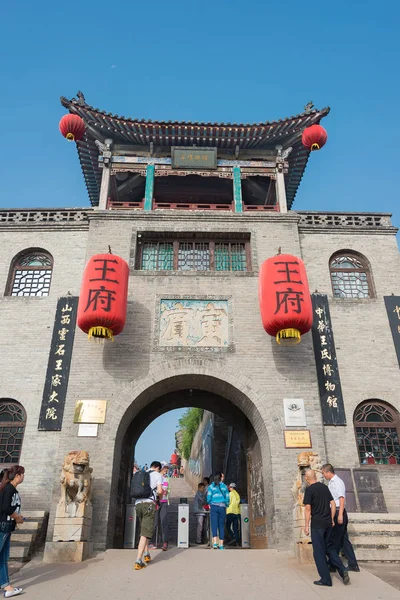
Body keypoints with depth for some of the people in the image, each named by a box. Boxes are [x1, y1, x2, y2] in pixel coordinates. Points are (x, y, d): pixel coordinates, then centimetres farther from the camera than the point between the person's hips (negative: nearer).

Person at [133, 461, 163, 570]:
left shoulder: (140, 475, 21)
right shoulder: (157, 475, 6)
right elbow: (160, 491, -6)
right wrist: (160, 495, 18)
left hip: (138, 504, 5)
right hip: (149, 504, -5)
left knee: (144, 530, 24)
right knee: (145, 533, -4)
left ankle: (146, 554, 28)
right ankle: (138, 561, -10)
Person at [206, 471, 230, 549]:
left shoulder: (211, 486, 1)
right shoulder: (224, 486, 5)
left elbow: (209, 497, -3)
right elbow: (227, 498, 4)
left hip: (214, 507, -2)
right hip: (222, 507, 2)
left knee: (214, 524, -2)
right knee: (221, 525, 10)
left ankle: (215, 542, -17)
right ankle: (221, 544, 12)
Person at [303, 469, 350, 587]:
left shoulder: (309, 490, -11)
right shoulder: (324, 487, 7)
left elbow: (308, 508, -13)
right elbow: (333, 504, 9)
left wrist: (306, 526, -8)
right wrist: (332, 519, 17)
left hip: (317, 524, -6)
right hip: (328, 523, 6)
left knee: (319, 552, 5)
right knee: (329, 547, 21)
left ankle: (325, 579, 9)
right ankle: (342, 570, 10)